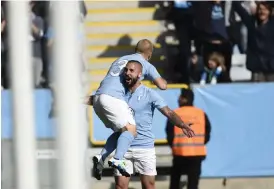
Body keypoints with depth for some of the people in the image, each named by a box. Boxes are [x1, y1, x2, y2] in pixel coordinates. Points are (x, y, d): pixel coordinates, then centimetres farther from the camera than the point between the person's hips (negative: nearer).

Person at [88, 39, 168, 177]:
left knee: (120, 131, 16)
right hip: (113, 98, -7)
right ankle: (117, 159, -37)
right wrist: (162, 80, 27)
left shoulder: (120, 60, 29)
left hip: (97, 98, 7)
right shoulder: (146, 65, 10)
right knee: (130, 130, -14)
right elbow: (162, 86, 6)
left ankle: (101, 157, -2)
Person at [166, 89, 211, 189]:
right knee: (193, 181, 2)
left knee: (175, 177, 17)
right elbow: (207, 133, 6)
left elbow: (170, 134, -2)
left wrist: (173, 146, 16)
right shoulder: (201, 114, 4)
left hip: (180, 152, -1)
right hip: (197, 152, 1)